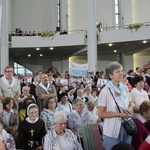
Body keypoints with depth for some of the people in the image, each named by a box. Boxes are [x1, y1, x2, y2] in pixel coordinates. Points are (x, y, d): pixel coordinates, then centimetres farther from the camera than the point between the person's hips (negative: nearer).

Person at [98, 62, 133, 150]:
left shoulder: (125, 88, 1)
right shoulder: (105, 91, -16)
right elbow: (101, 114, -16)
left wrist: (129, 110, -10)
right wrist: (120, 114, -21)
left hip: (127, 129, 6)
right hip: (112, 131, -5)